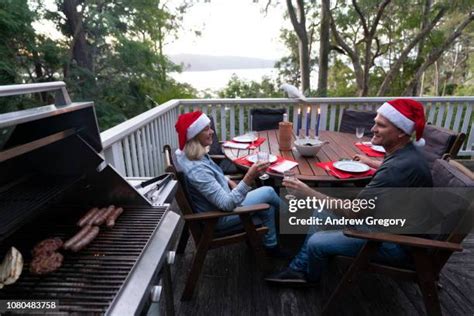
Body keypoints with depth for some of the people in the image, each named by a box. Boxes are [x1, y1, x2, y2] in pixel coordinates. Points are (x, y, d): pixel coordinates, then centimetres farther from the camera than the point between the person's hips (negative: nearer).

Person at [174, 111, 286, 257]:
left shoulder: (186, 153, -6)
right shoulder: (196, 169, -36)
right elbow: (227, 204, -35)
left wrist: (229, 182, 2)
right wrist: (249, 178, -45)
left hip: (216, 202, 8)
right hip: (218, 217, -8)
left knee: (267, 207, 14)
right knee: (268, 192, -1)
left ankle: (271, 246, 35)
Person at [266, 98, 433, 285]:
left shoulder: (399, 168, -33)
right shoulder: (404, 153, -3)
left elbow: (353, 211, -30)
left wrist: (308, 192, -28)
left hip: (397, 243, -9)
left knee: (316, 243, -10)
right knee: (322, 213, 9)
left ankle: (310, 277, 26)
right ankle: (298, 269, 19)